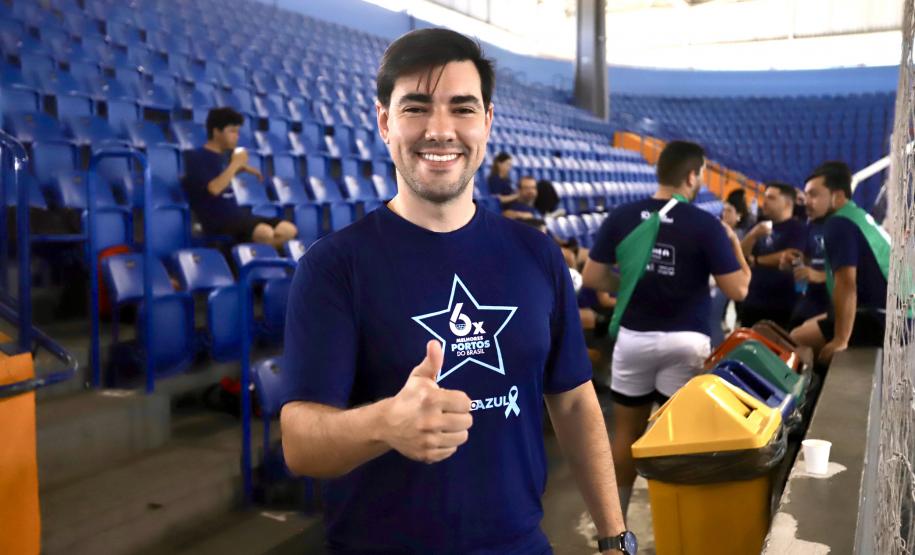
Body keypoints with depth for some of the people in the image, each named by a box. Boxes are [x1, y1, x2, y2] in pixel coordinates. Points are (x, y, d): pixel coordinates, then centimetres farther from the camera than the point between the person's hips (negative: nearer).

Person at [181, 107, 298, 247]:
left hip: (237, 215, 9)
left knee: (289, 230, -5)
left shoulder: (222, 156, 13)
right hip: (217, 221, -8)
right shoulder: (197, 157, -9)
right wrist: (235, 163, -16)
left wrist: (242, 168, 19)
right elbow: (213, 188, -25)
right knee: (266, 233, -33)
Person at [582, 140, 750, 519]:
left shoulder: (622, 217, -3)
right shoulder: (706, 225, -11)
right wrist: (734, 243, 6)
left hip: (633, 337, 2)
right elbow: (737, 290, -9)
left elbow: (592, 277, 0)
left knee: (627, 431, 14)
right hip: (685, 342, -2)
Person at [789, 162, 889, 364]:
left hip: (883, 319, -10)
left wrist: (840, 340, -24)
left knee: (797, 339, -12)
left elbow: (846, 284, -23)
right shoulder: (860, 216, 17)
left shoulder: (839, 223, -13)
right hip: (895, 314, 10)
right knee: (810, 326, 21)